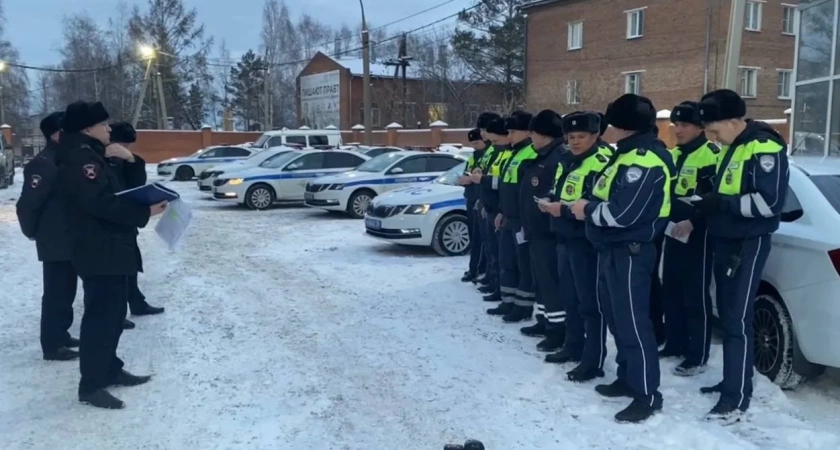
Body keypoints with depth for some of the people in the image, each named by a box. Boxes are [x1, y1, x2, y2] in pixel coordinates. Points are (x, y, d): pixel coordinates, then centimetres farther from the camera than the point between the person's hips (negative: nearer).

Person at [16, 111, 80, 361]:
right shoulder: (44, 164, -18)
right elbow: (27, 204, -20)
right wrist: (34, 233, -6)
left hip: (70, 240, 9)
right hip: (55, 243, -9)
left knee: (66, 291, 17)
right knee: (56, 293, -3)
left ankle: (60, 335, 28)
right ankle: (52, 345, 5)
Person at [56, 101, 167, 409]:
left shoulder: (94, 156, 18)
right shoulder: (80, 158, -14)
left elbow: (125, 190, 22)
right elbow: (101, 202, -27)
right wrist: (144, 213, -26)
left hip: (113, 249, 11)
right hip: (100, 253, -11)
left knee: (114, 312, 17)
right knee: (101, 315, -8)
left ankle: (110, 369, 28)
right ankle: (90, 385, -1)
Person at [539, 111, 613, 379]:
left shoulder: (602, 163, -14)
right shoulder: (567, 162, 15)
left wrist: (563, 209, -22)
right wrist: (550, 204, 2)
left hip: (586, 241, -9)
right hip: (565, 238, 9)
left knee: (591, 302, -3)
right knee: (570, 298, 18)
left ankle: (594, 361, 3)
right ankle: (573, 346, 32)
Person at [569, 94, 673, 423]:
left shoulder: (646, 160, -19)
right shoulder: (628, 155, 15)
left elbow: (623, 212, -26)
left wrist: (588, 209, -13)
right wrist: (589, 206, 2)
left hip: (630, 251, -10)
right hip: (612, 249, 11)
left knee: (633, 321, -5)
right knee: (616, 317, 17)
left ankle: (647, 395, 5)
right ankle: (628, 377, 30)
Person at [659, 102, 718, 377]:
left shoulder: (710, 155, -12)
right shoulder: (672, 156, 14)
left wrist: (693, 222, -25)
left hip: (697, 236, -8)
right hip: (673, 233, 8)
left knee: (696, 297, -3)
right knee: (671, 291, 14)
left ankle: (698, 357, 5)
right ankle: (674, 345, 27)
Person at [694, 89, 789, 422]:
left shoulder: (764, 148, -14)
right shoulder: (731, 147, 14)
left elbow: (770, 202, -21)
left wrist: (722, 204, -20)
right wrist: (707, 207, 5)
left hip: (748, 244, -9)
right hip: (724, 240, 9)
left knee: (738, 321, -8)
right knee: (726, 315, 12)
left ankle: (737, 398, -3)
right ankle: (732, 381, 23)